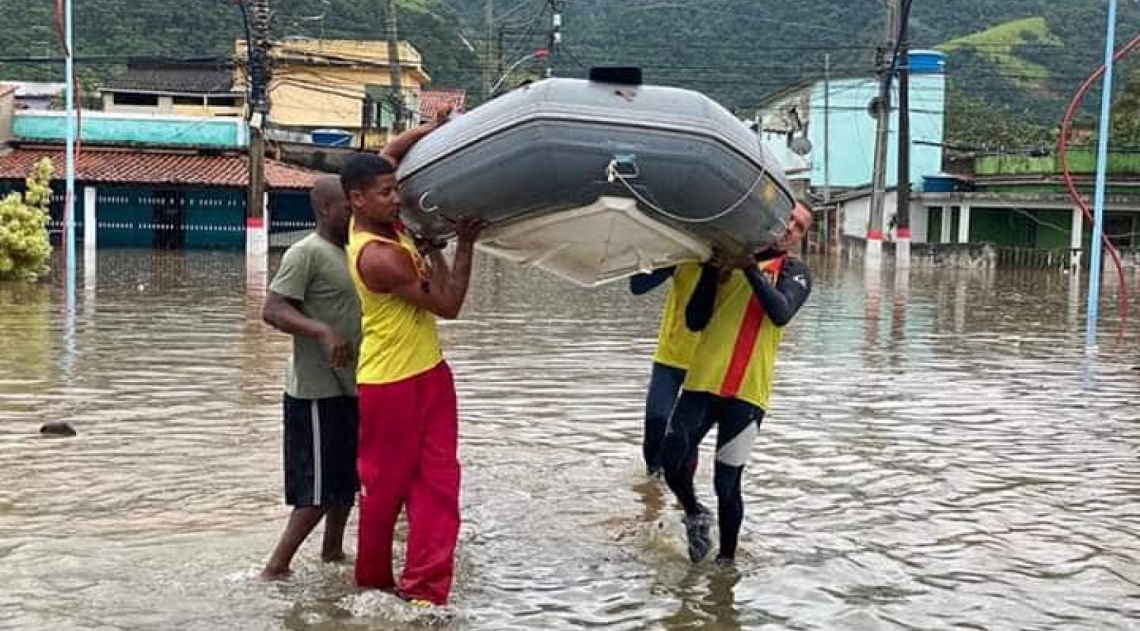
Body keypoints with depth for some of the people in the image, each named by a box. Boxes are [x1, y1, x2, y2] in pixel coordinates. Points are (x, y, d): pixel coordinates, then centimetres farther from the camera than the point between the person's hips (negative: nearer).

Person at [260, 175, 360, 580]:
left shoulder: (345, 252, 13)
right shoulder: (306, 253, -15)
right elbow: (272, 310, -24)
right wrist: (323, 331, -35)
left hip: (346, 387, 9)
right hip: (317, 392, -9)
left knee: (347, 478, 19)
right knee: (321, 488, -7)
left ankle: (332, 553, 34)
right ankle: (275, 569, 0)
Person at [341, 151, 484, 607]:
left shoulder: (389, 225, 0)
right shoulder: (378, 257, -25)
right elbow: (448, 305, -19)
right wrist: (463, 245, -12)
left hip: (428, 372, 8)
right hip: (390, 384, -8)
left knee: (437, 481, 2)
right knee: (387, 484, 7)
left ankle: (425, 587, 2)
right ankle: (373, 578, 26)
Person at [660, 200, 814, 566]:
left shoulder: (794, 272, 6)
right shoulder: (726, 258, 12)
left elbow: (781, 313, -15)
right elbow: (695, 321, 5)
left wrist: (751, 268, -21)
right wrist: (712, 271, -7)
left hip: (747, 392, -2)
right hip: (701, 383, 2)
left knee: (727, 485, -1)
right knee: (672, 461, -4)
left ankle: (726, 559, 20)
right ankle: (694, 514, 27)